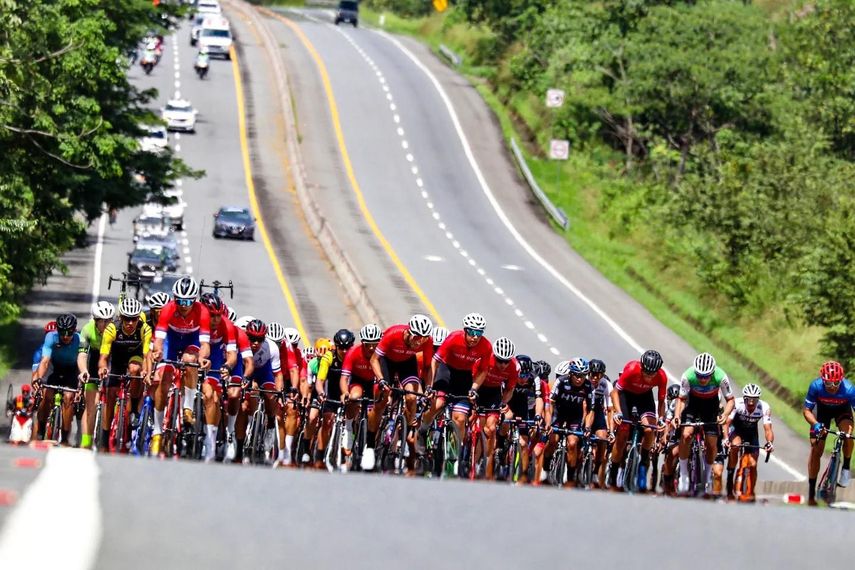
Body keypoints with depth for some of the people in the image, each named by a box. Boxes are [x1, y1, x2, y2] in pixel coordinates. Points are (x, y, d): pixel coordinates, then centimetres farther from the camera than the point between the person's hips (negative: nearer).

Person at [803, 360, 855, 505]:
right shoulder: (816, 386, -35)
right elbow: (806, 410, -25)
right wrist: (815, 424, -44)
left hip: (842, 409, -1)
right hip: (822, 409, 1)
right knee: (816, 449, -4)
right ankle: (811, 492, 7)